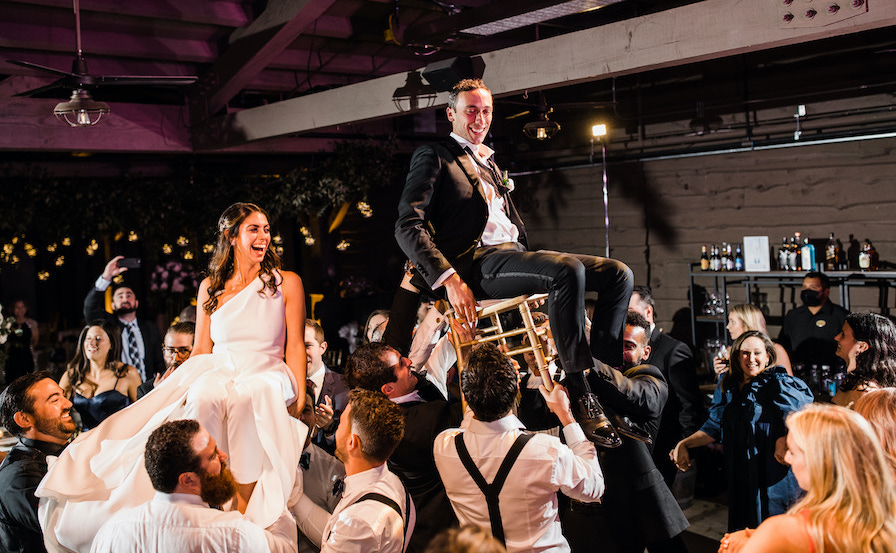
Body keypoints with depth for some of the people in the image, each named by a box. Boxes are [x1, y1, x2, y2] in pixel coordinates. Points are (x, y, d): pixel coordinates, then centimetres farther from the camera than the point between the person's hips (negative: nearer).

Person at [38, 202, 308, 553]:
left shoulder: (287, 283, 8)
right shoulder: (211, 286, 16)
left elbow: (295, 346, 4)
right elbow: (201, 350, 17)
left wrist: (300, 400, -6)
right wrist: (174, 385, 5)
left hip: (267, 376, -2)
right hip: (217, 372, 3)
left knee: (246, 395, -39)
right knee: (203, 395, -35)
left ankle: (243, 503, -35)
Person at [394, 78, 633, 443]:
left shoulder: (489, 164, 31)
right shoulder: (434, 156, 6)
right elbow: (407, 226, -7)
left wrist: (532, 260, 12)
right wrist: (448, 278, -20)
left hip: (512, 254, 8)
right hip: (477, 263, -8)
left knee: (618, 273, -6)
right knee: (568, 270, -33)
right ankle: (579, 394, -28)